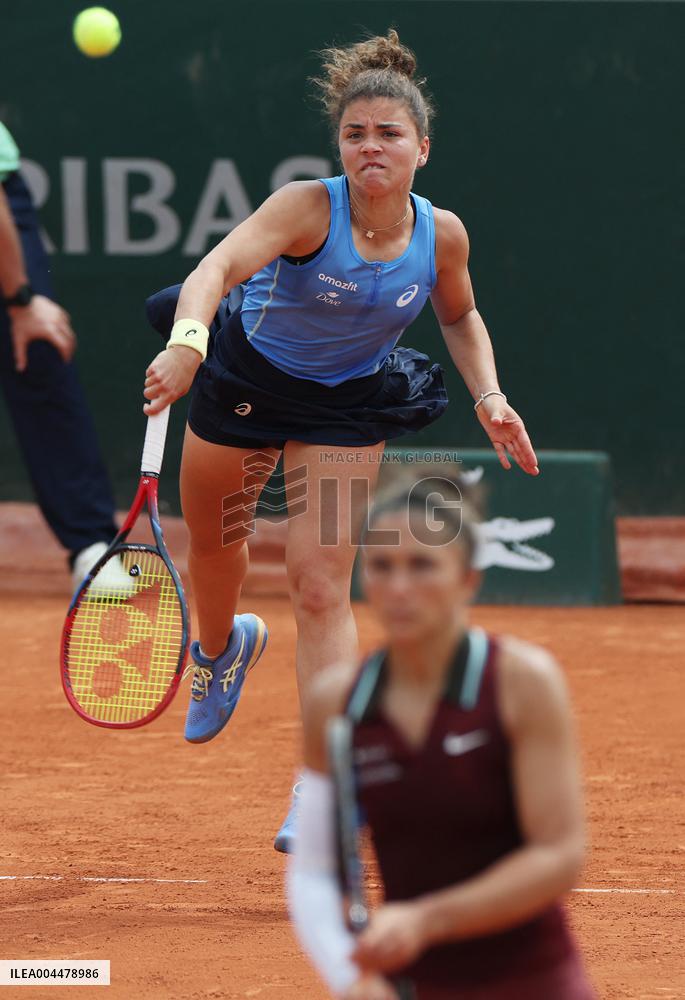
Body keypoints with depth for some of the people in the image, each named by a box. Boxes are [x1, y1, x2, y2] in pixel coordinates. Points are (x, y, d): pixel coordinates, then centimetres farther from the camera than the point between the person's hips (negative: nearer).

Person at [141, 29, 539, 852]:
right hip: (245, 377, 0)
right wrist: (186, 342, -66)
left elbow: (459, 315, 6)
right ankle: (222, 646, 59)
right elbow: (219, 267, -46)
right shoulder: (308, 208, -30)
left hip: (348, 407, 0)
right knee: (212, 540, 22)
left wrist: (489, 395, -10)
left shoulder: (441, 235, -17)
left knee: (321, 587, -12)